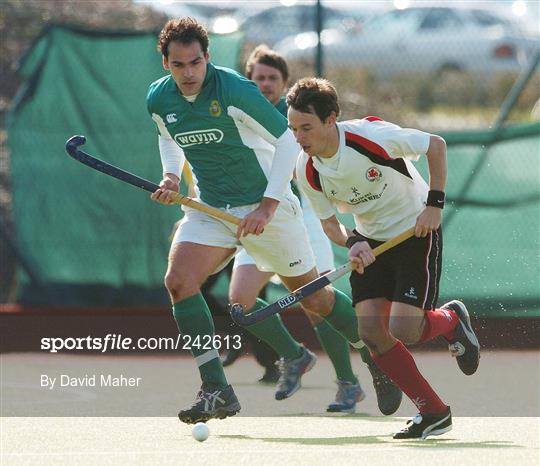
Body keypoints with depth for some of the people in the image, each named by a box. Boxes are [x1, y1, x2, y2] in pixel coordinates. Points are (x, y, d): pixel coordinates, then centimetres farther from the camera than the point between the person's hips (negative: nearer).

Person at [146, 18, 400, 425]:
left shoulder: (235, 91, -22)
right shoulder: (158, 100, -5)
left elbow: (287, 139, -17)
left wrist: (267, 206, -21)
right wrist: (172, 177, 0)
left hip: (267, 206, -4)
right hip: (209, 208, 5)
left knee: (311, 295, 7)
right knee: (178, 281, -18)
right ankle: (217, 392, -15)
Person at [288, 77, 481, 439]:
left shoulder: (373, 135, -28)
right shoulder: (306, 171, -13)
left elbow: (437, 145, -14)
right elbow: (329, 222, -1)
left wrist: (434, 204, -17)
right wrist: (352, 244, -22)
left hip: (416, 231, -5)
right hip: (371, 241, 5)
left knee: (403, 330, -17)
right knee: (371, 331, -9)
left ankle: (451, 320, 19)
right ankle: (433, 412, 4)